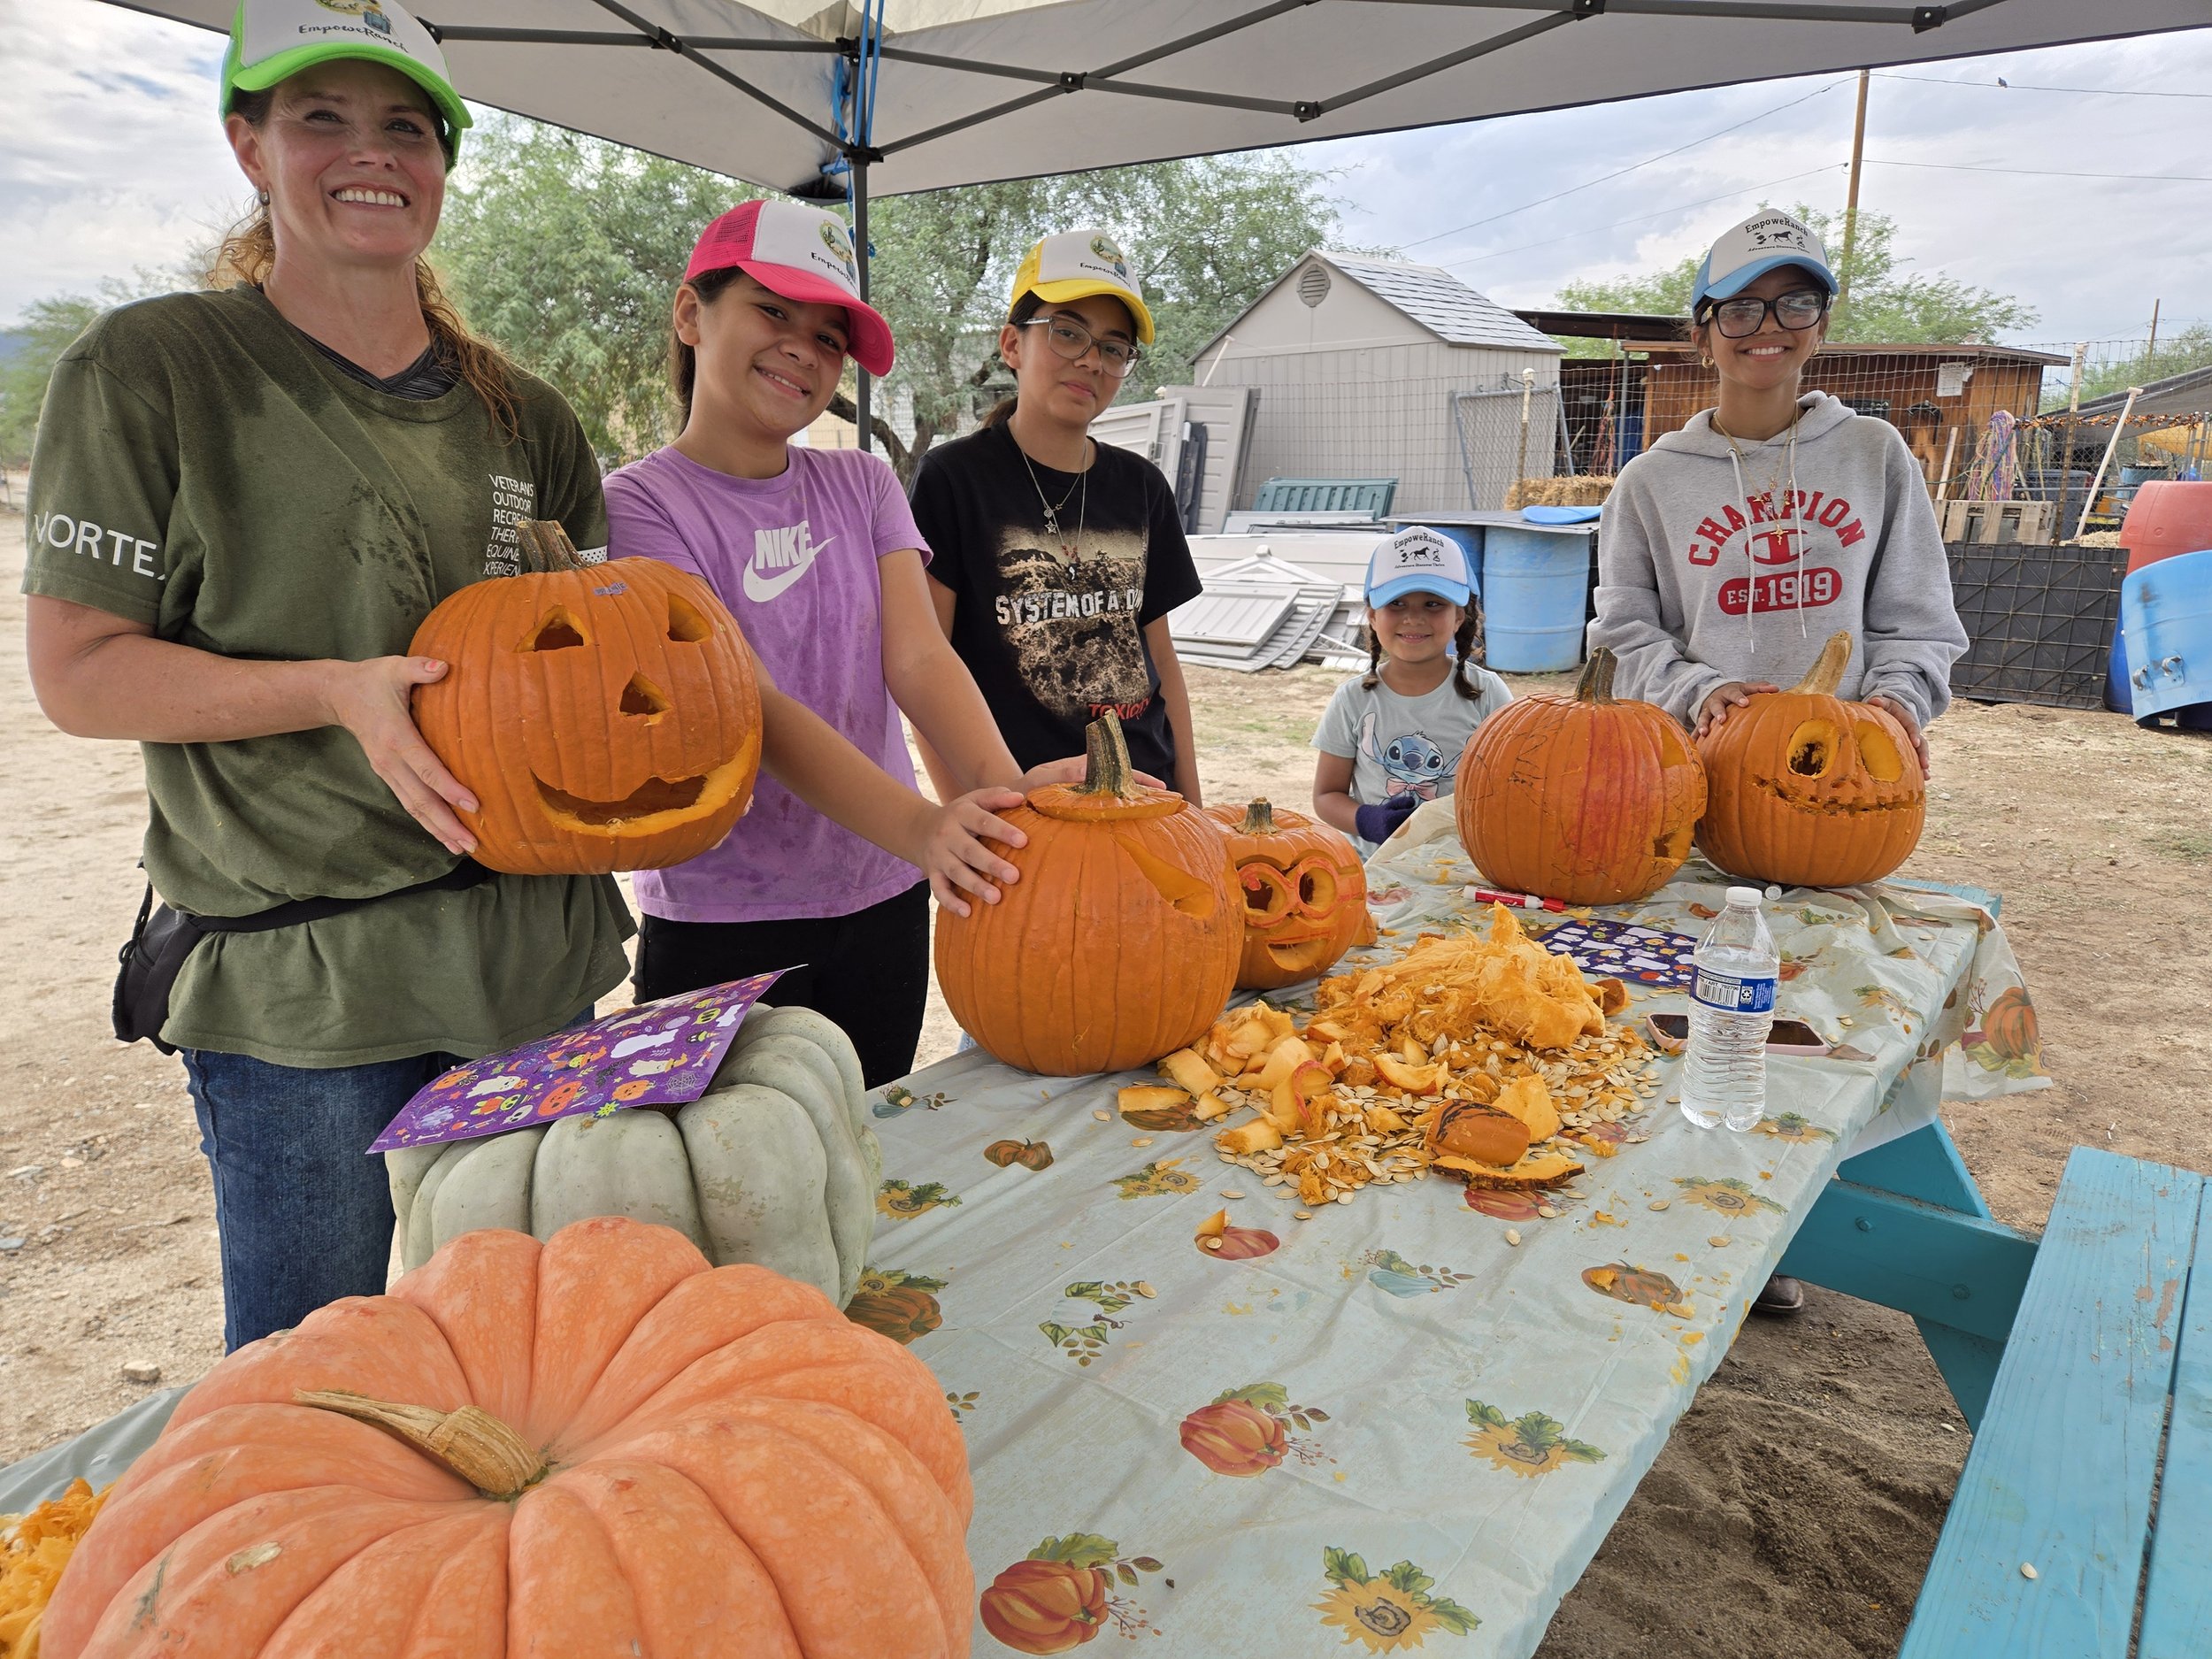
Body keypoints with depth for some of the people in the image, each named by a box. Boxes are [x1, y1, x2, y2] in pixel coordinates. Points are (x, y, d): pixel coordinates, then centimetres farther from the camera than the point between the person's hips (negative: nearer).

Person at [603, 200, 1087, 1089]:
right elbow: (750, 707, -21)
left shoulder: (863, 486, 6)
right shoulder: (636, 507, -8)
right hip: (723, 927, -4)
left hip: (883, 907, 4)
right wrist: (918, 826, -35)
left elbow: (917, 657, -8)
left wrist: (1000, 783, -28)